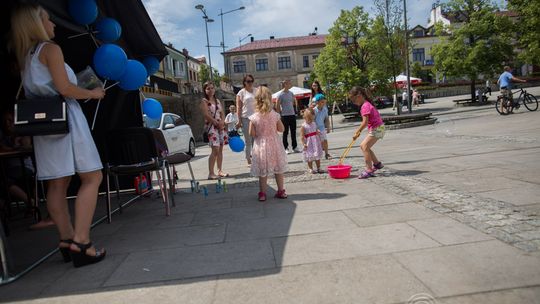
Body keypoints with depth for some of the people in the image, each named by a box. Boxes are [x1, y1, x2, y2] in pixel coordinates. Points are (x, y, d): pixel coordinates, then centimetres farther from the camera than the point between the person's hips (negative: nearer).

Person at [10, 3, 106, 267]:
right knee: (92, 177, -8)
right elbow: (64, 88, -13)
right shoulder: (50, 48, -4)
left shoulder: (24, 57, 20)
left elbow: (32, 92, 17)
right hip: (65, 117, -8)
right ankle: (81, 242, -15)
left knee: (57, 183, 5)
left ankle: (66, 240, 7)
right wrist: (92, 94, 1)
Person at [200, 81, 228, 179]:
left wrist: (222, 122, -7)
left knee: (220, 150, 7)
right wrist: (217, 123, -14)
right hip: (211, 126, -6)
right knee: (215, 150, -15)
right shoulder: (204, 101, -1)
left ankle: (220, 171, 14)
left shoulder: (218, 101, 17)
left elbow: (222, 114, 13)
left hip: (220, 126, 6)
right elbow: (206, 115, -12)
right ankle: (211, 173, -12)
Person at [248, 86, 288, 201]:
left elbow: (252, 134, -10)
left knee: (263, 171, 8)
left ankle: (262, 193, 13)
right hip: (274, 144, 2)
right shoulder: (274, 115, -9)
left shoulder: (254, 117, -12)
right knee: (278, 169, 15)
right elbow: (281, 129, -1)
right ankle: (281, 191, 24)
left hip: (261, 145, -1)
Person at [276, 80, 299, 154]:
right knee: (285, 133, 2)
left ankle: (294, 147, 18)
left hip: (292, 114, 6)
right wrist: (281, 113, -5)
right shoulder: (281, 95, -9)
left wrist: (295, 110, 15)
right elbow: (277, 106, -9)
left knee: (293, 132, 9)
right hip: (285, 116, -6)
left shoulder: (291, 93, 9)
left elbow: (295, 102, 23)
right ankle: (286, 148, 9)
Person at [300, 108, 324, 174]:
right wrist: (304, 144, -22)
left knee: (317, 156, 10)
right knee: (310, 157, 3)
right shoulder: (303, 126, -12)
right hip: (309, 144, -6)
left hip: (316, 143, 6)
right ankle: (310, 169, 16)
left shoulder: (314, 124, 7)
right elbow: (302, 136, -15)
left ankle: (318, 168, 19)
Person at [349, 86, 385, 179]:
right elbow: (366, 121, 17)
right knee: (364, 146, 15)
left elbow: (365, 122, -25)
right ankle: (377, 163, 27)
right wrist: (359, 131, 13)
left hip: (377, 129, -10)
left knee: (364, 146, -17)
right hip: (376, 128, 10)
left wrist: (357, 132, -15)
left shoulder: (365, 106, -19)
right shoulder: (366, 104, 13)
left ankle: (369, 170, -19)